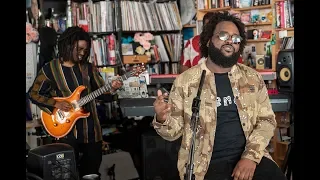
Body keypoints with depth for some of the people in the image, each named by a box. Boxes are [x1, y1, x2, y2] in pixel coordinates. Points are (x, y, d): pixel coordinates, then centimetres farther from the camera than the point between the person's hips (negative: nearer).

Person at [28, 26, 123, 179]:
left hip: (90, 125, 4)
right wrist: (56, 104, -13)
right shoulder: (50, 69, -6)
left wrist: (111, 89, -17)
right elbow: (33, 94, -2)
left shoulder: (88, 67, 3)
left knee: (93, 163, 13)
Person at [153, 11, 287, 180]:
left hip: (250, 157, 2)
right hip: (207, 164, -2)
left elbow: (266, 120, 6)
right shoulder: (185, 80, -1)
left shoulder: (252, 78, 7)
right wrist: (162, 119, -21)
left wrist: (251, 156, -9)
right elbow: (174, 132, 2)